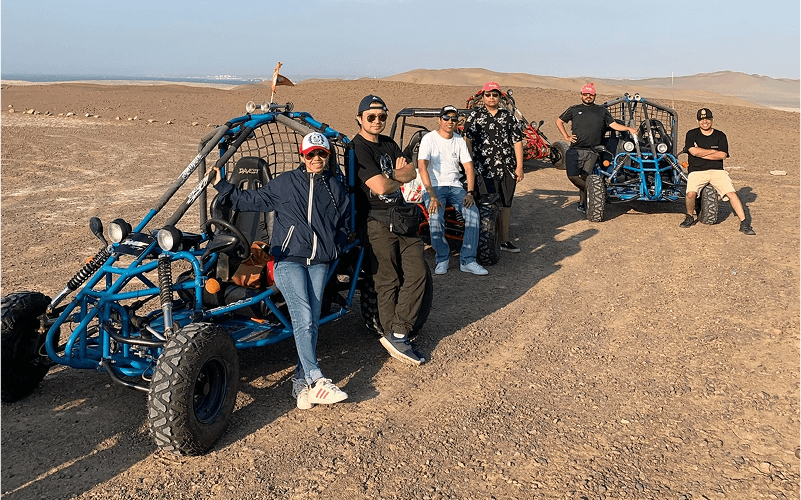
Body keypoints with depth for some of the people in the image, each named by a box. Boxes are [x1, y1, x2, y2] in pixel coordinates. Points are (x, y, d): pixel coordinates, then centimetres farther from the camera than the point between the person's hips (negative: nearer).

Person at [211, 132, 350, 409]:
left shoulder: (335, 188, 15)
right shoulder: (285, 183, 8)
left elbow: (344, 222, 25)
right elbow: (251, 200, 14)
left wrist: (336, 246, 11)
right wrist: (222, 185, 11)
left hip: (319, 263, 3)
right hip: (289, 259, -3)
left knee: (312, 321, -2)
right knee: (303, 319, -15)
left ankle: (301, 381, 3)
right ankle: (316, 380, -18)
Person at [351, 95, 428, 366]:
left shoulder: (388, 144, 16)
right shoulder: (358, 148, -11)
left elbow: (412, 172, 6)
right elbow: (380, 187, -20)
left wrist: (391, 177, -13)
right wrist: (399, 178, 0)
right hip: (377, 222, -8)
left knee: (417, 274, 1)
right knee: (388, 282, 0)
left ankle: (397, 334, 5)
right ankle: (396, 337, 11)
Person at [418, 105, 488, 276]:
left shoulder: (460, 141, 12)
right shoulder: (429, 138, -3)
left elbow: (469, 167, 7)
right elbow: (422, 167, -14)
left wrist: (470, 193, -10)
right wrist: (432, 196, -25)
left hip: (455, 187, 4)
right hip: (434, 186, -4)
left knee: (473, 213, -23)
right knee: (435, 217, -32)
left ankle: (467, 261, -16)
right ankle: (442, 258, -10)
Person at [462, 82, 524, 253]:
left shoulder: (509, 117, 13)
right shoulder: (474, 116, 5)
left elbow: (517, 142, 11)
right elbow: (468, 141, 1)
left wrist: (519, 167, 4)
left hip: (507, 168, 4)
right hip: (485, 169, -3)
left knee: (506, 205, 9)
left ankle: (505, 240, 19)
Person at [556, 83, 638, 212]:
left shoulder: (602, 111, 18)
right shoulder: (574, 109, 15)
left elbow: (613, 125, 13)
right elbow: (559, 121, 21)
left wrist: (629, 129, -2)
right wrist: (566, 137, 10)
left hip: (592, 152, 0)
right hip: (575, 150, 0)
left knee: (585, 178, -1)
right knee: (572, 176, -14)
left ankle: (582, 204, 14)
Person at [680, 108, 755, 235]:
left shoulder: (720, 136, 10)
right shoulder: (692, 134, 6)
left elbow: (723, 155, -4)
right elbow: (694, 151, -11)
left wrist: (701, 153, -7)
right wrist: (714, 151, -3)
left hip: (717, 171, 2)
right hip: (697, 171, -2)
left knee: (732, 194, -14)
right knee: (691, 194, -27)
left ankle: (744, 224, -9)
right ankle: (689, 217, 1)